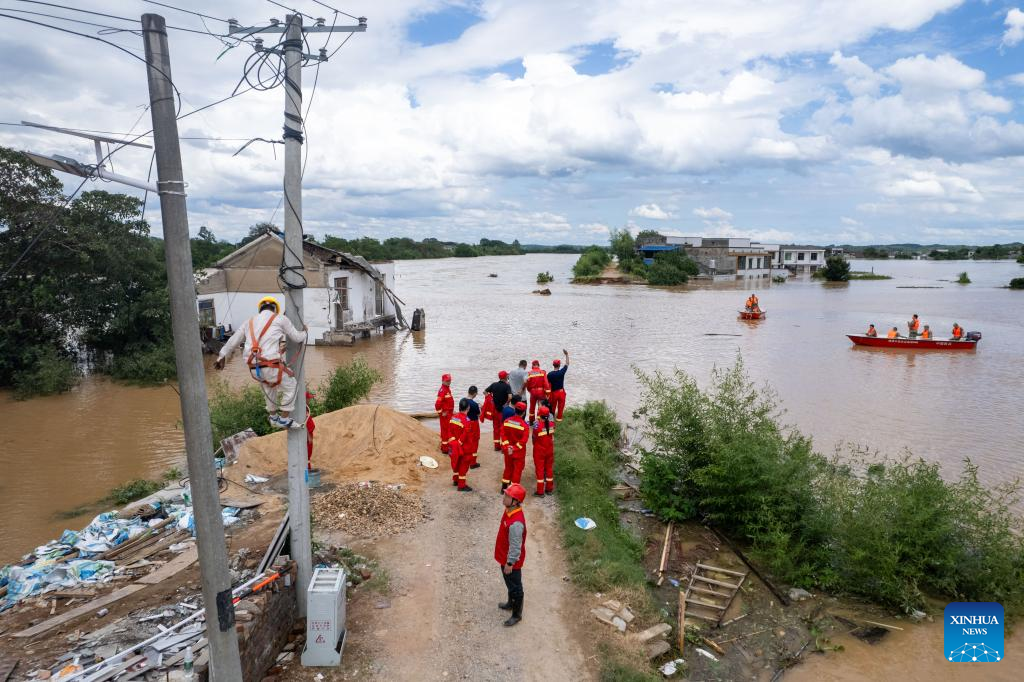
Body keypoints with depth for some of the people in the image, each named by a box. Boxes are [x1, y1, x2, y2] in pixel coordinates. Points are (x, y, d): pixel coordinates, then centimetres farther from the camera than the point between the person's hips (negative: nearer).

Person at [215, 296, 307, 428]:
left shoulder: (250, 321, 20)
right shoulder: (280, 318, 5)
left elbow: (233, 340, 26)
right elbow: (297, 338, 12)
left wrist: (222, 357, 37)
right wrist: (304, 332, 35)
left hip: (254, 368, 6)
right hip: (271, 365, -6)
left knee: (269, 388, 32)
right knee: (289, 385, 15)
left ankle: (273, 417, 38)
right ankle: (284, 419, 13)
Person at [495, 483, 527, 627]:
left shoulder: (516, 523, -38)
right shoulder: (509, 510, -8)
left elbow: (515, 546, -28)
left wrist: (510, 563, -17)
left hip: (511, 561, -9)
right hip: (505, 557, 9)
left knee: (515, 587, 13)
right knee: (509, 584, 29)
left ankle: (517, 614, 33)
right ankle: (511, 603, 52)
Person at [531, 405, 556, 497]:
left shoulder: (537, 425, -25)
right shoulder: (551, 423, -12)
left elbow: (534, 437, -12)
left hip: (539, 450, -4)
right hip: (549, 449, 4)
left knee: (540, 469, 7)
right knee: (549, 468, 17)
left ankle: (540, 491, 13)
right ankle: (549, 489, 29)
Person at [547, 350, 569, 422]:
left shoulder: (549, 374, -14)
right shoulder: (562, 372, -15)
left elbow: (548, 385, -10)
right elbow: (567, 364, -1)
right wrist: (567, 355, 5)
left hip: (553, 392, 1)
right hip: (561, 391, 0)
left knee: (552, 407, 16)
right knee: (560, 406, 12)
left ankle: (551, 417, 27)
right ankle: (559, 418, 19)